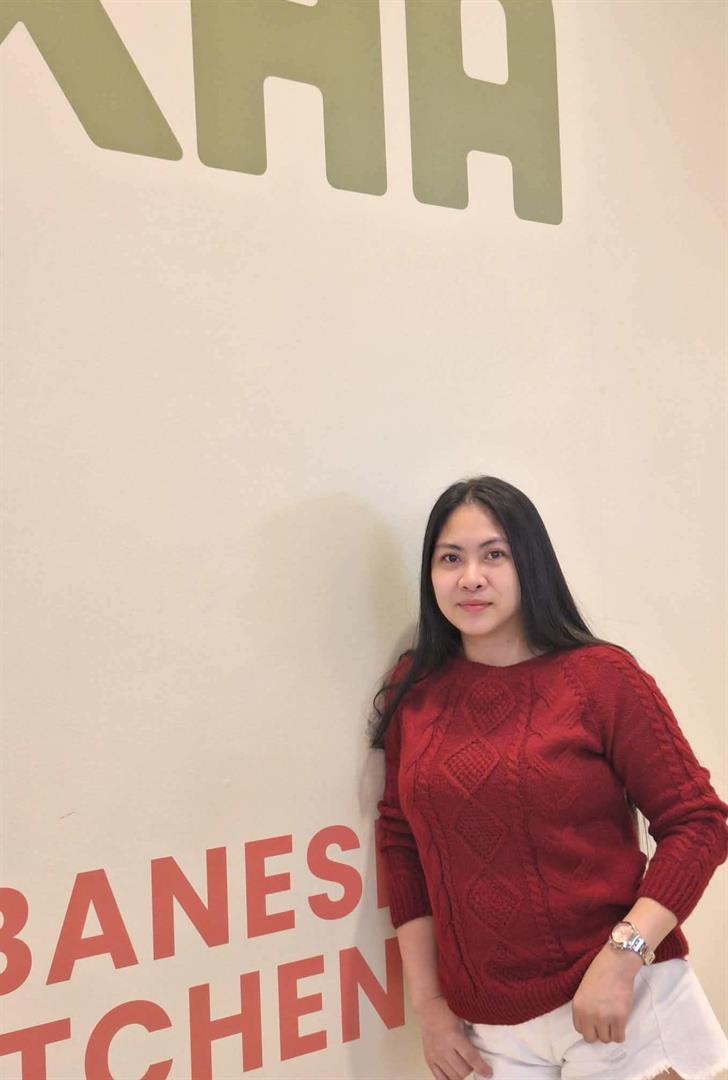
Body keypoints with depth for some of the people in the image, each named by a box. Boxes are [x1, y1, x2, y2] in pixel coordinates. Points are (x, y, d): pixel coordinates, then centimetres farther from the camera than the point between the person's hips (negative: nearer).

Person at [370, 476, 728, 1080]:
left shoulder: (601, 674, -11)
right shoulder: (413, 693, -2)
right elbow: (403, 847, 4)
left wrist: (623, 955, -19)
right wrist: (427, 1005, 4)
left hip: (623, 1007, -3)